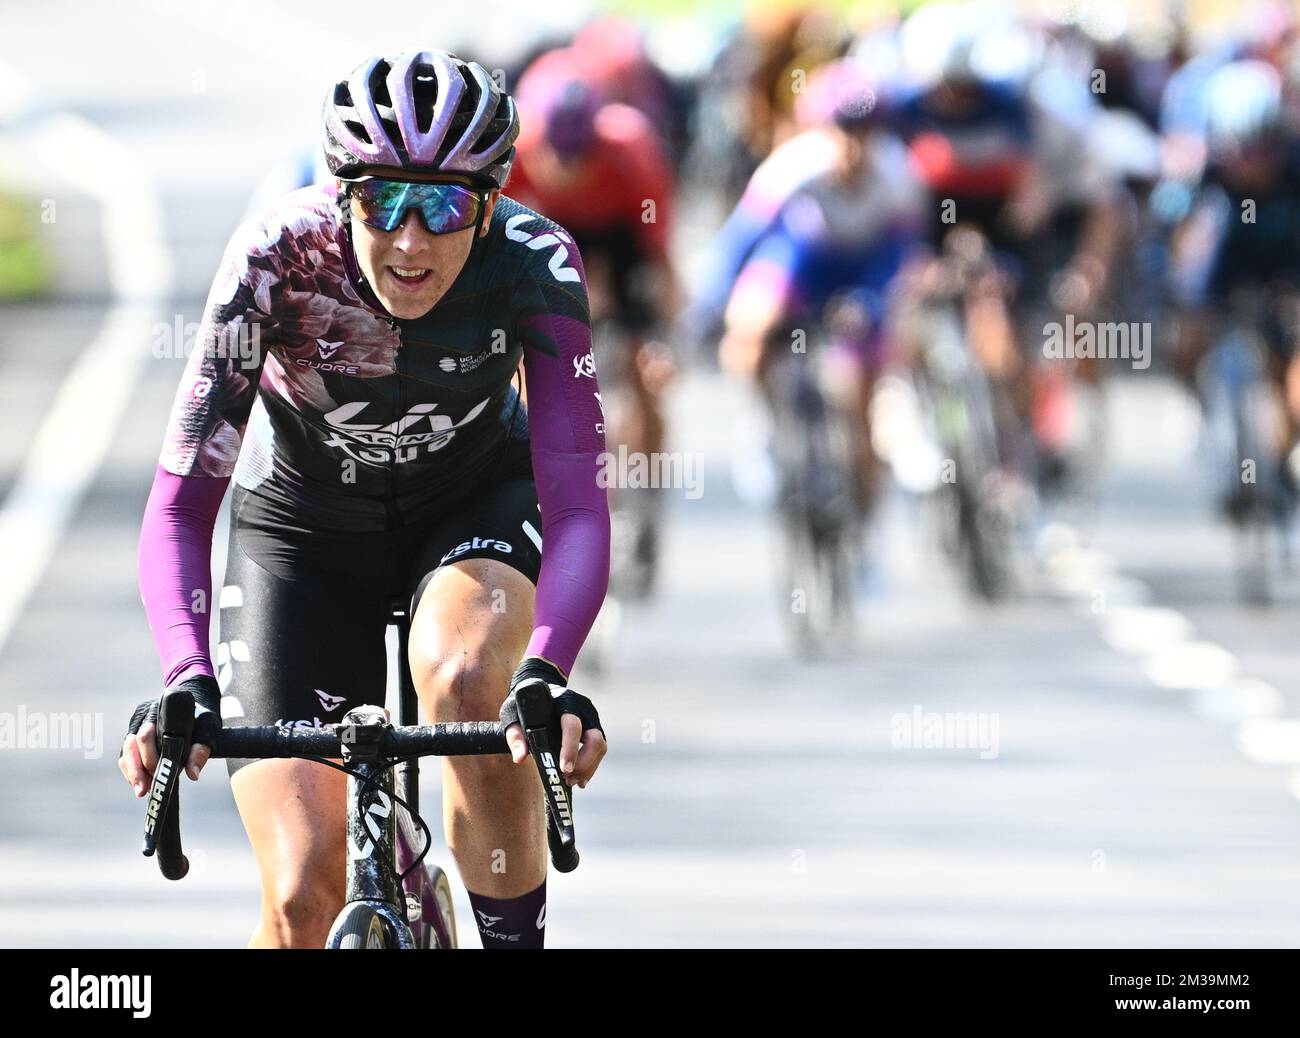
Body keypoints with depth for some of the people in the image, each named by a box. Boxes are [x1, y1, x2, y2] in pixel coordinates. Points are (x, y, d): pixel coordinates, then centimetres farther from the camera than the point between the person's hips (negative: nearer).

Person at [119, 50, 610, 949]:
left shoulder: (535, 264, -29)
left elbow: (575, 502, -35)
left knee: (467, 680, -36)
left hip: (474, 503, 0)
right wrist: (189, 685, -49)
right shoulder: (277, 259, -31)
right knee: (303, 904, -14)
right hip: (302, 521, 0)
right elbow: (181, 505, -32)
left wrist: (548, 677, -53)